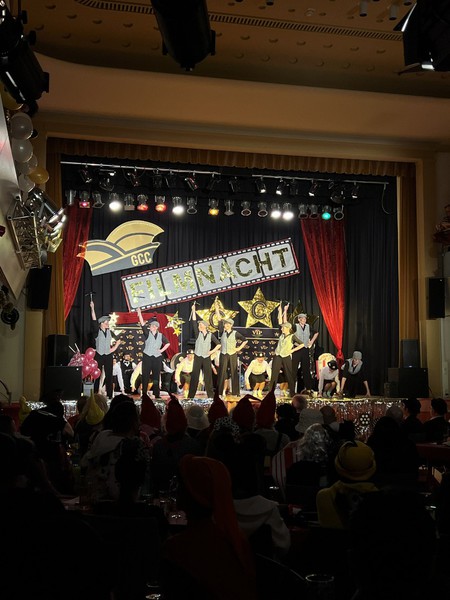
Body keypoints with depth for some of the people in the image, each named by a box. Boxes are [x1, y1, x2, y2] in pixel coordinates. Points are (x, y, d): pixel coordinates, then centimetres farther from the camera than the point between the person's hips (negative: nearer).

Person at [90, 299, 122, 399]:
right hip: (99, 356, -4)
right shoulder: (97, 331, -5)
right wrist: (92, 308, -24)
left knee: (109, 376, 3)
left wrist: (113, 348, 10)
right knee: (97, 376, -2)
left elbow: (117, 341, 23)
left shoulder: (110, 332, 9)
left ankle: (109, 395, 6)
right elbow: (94, 321, -16)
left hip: (108, 356, 4)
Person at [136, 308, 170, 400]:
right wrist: (139, 314, -15)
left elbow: (168, 343, 18)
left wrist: (162, 350, 5)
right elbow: (143, 324, -7)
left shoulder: (161, 335, 8)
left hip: (157, 357, 2)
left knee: (156, 376, 6)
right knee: (145, 376, -3)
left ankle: (156, 394, 12)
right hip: (147, 357, -2)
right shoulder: (147, 333, 3)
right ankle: (144, 394, 1)